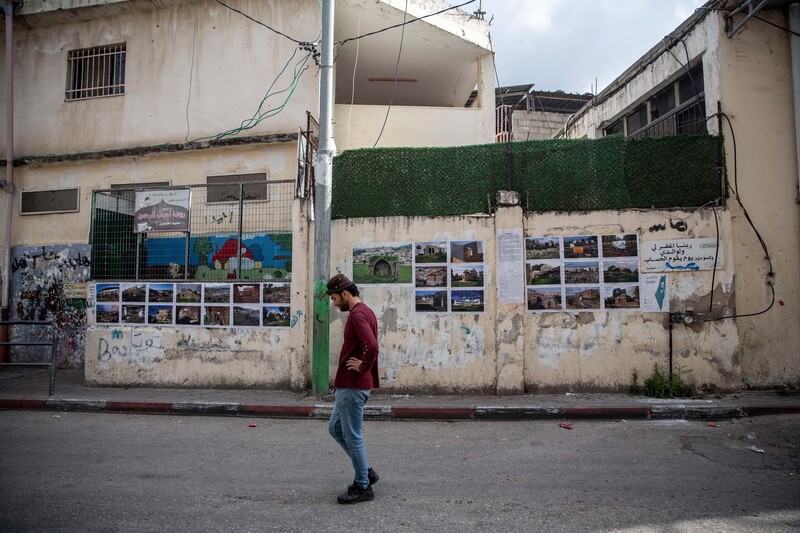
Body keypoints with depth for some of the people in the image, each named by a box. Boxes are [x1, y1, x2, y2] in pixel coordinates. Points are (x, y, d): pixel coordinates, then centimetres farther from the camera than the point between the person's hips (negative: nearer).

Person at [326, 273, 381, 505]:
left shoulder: (357, 315, -18)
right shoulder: (365, 312, 14)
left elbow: (372, 346, -33)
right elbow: (369, 344, 28)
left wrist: (363, 368, -18)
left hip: (353, 386, -11)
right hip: (351, 385, 11)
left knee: (352, 436, 1)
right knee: (335, 427, 19)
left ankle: (363, 487, 14)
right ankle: (366, 471, 25)